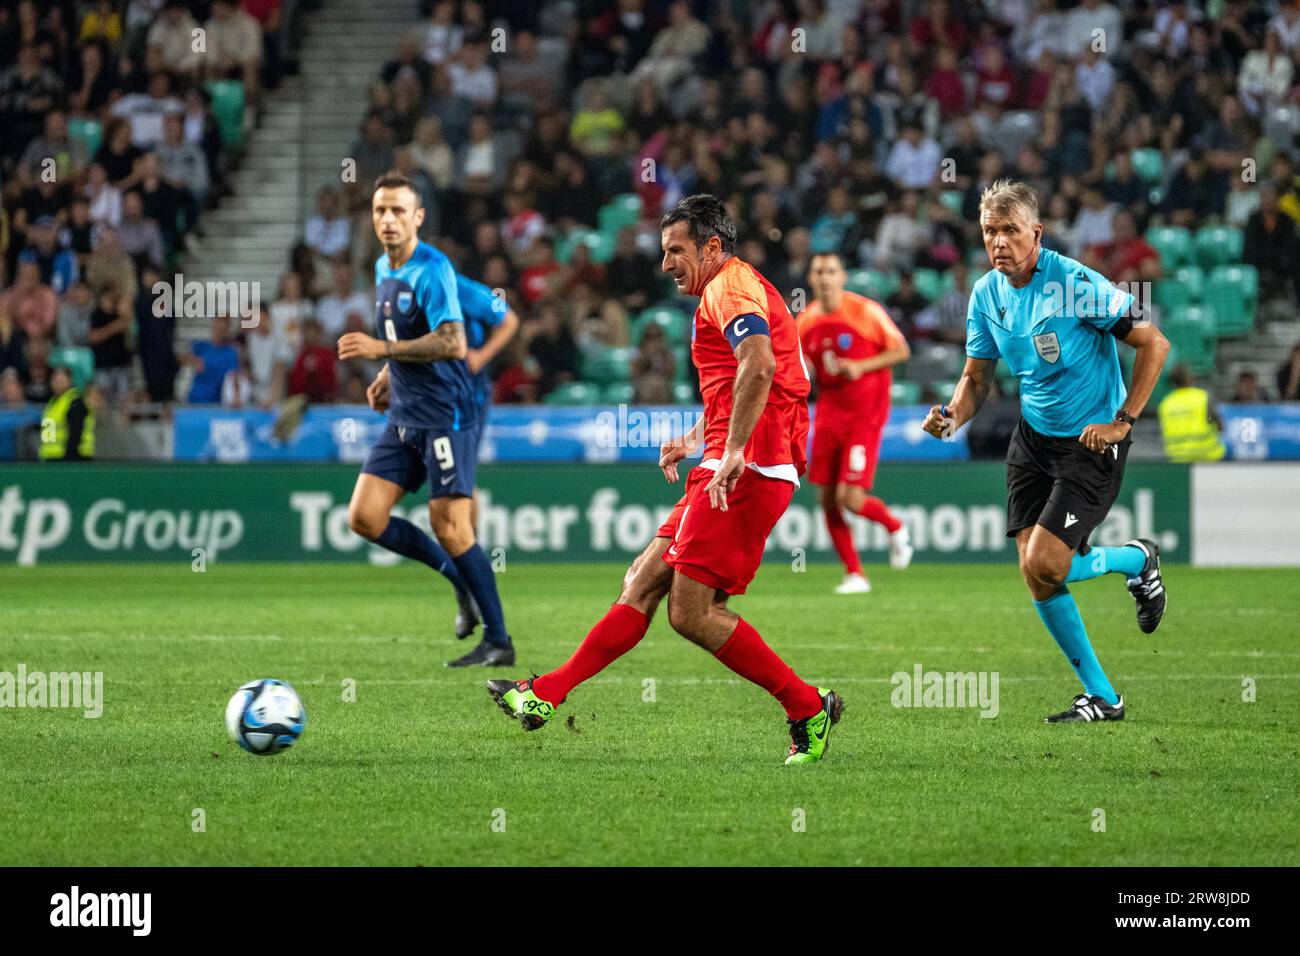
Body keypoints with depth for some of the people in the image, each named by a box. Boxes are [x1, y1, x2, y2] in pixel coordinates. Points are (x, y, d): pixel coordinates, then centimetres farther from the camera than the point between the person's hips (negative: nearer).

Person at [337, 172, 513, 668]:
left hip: (445, 417, -9)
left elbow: (452, 343, -26)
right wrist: (388, 375, 13)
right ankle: (460, 578, 17)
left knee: (449, 527, -10)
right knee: (364, 518, 0)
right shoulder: (383, 268, 12)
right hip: (404, 417, 9)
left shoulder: (432, 269, -15)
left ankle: (499, 641, 0)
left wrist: (381, 350, -25)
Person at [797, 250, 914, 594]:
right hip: (829, 414, 5)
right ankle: (855, 575, 12)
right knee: (827, 499, 0)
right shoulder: (806, 322, 3)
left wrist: (861, 367, -19)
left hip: (865, 415, -5)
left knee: (851, 498, -14)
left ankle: (895, 527, 18)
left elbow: (902, 350, -5)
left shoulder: (866, 311, -11)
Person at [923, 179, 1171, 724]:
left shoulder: (1077, 285, -19)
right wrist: (953, 416, -10)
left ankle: (1138, 559, 14)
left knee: (1044, 566, -17)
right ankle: (1101, 697, 12)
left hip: (1091, 443, -6)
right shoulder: (987, 294, 1)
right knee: (1035, 576, -2)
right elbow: (977, 376, 11)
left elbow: (1153, 344, -15)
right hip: (1032, 438, 6)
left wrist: (1122, 421, -17)